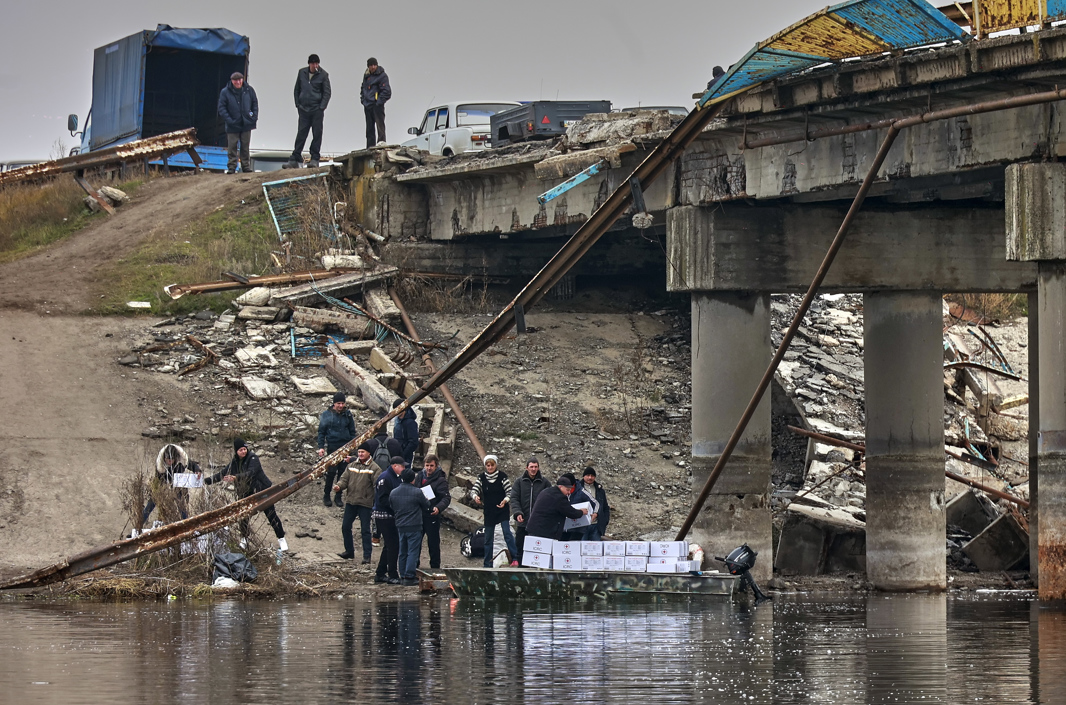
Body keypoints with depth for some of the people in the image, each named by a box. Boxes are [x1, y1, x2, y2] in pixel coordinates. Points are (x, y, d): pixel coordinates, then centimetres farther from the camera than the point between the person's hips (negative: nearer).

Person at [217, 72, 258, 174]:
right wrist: (229, 120, -16)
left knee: (245, 147, 10)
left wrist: (254, 117, -1)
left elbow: (255, 103, 11)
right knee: (232, 147, 0)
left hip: (246, 124, 2)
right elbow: (221, 108, -6)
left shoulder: (249, 90, 1)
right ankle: (231, 167, 6)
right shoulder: (225, 92, -6)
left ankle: (246, 166, 18)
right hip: (233, 126, -2)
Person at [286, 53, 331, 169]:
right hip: (303, 109, 2)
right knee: (301, 134, 1)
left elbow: (327, 93, -1)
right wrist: (298, 105, 7)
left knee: (317, 134, 1)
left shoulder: (323, 75, -2)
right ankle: (294, 160, 2)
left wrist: (321, 108, -9)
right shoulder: (302, 73, 7)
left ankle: (315, 159, 8)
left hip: (317, 110, -2)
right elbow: (296, 90, 15)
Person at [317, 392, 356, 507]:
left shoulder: (347, 414, 7)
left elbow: (352, 432, 15)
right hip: (332, 447, -2)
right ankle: (326, 495, 5)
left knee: (343, 472, 3)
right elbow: (321, 432, 4)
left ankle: (338, 497, 12)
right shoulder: (326, 415, 0)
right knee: (331, 472, -8)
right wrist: (321, 447, -4)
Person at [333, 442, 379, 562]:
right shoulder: (352, 465, 10)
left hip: (365, 503, -6)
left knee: (365, 530, -1)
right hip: (350, 501, 6)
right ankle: (349, 551, 26)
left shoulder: (374, 468, -8)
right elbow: (344, 478, 8)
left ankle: (367, 555, 6)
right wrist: (339, 486, -14)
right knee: (345, 527, 11)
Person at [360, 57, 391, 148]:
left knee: (380, 126, -14)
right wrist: (363, 99, 14)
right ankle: (370, 147, 14)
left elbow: (386, 91, -11)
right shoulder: (366, 76, 16)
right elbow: (363, 89, 29)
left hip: (377, 105, -8)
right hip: (368, 106, 8)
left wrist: (379, 101, -16)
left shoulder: (382, 76, -6)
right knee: (369, 128, 10)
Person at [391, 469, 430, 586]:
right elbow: (426, 506, -1)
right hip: (414, 527, -5)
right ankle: (409, 577, -5)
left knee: (402, 553, 13)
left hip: (400, 526, 5)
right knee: (413, 552, -2)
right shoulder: (417, 492, -13)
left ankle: (403, 576, 16)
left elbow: (391, 508, 12)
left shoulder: (393, 493, 4)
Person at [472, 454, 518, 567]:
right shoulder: (481, 478, 1)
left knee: (507, 533, -17)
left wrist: (505, 500, -26)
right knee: (488, 539, 7)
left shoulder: (502, 477, -6)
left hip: (502, 511, -3)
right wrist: (476, 496, -28)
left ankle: (514, 558, -15)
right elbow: (475, 489, -4)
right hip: (489, 512, 3)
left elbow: (509, 492, -6)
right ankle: (488, 565, 13)